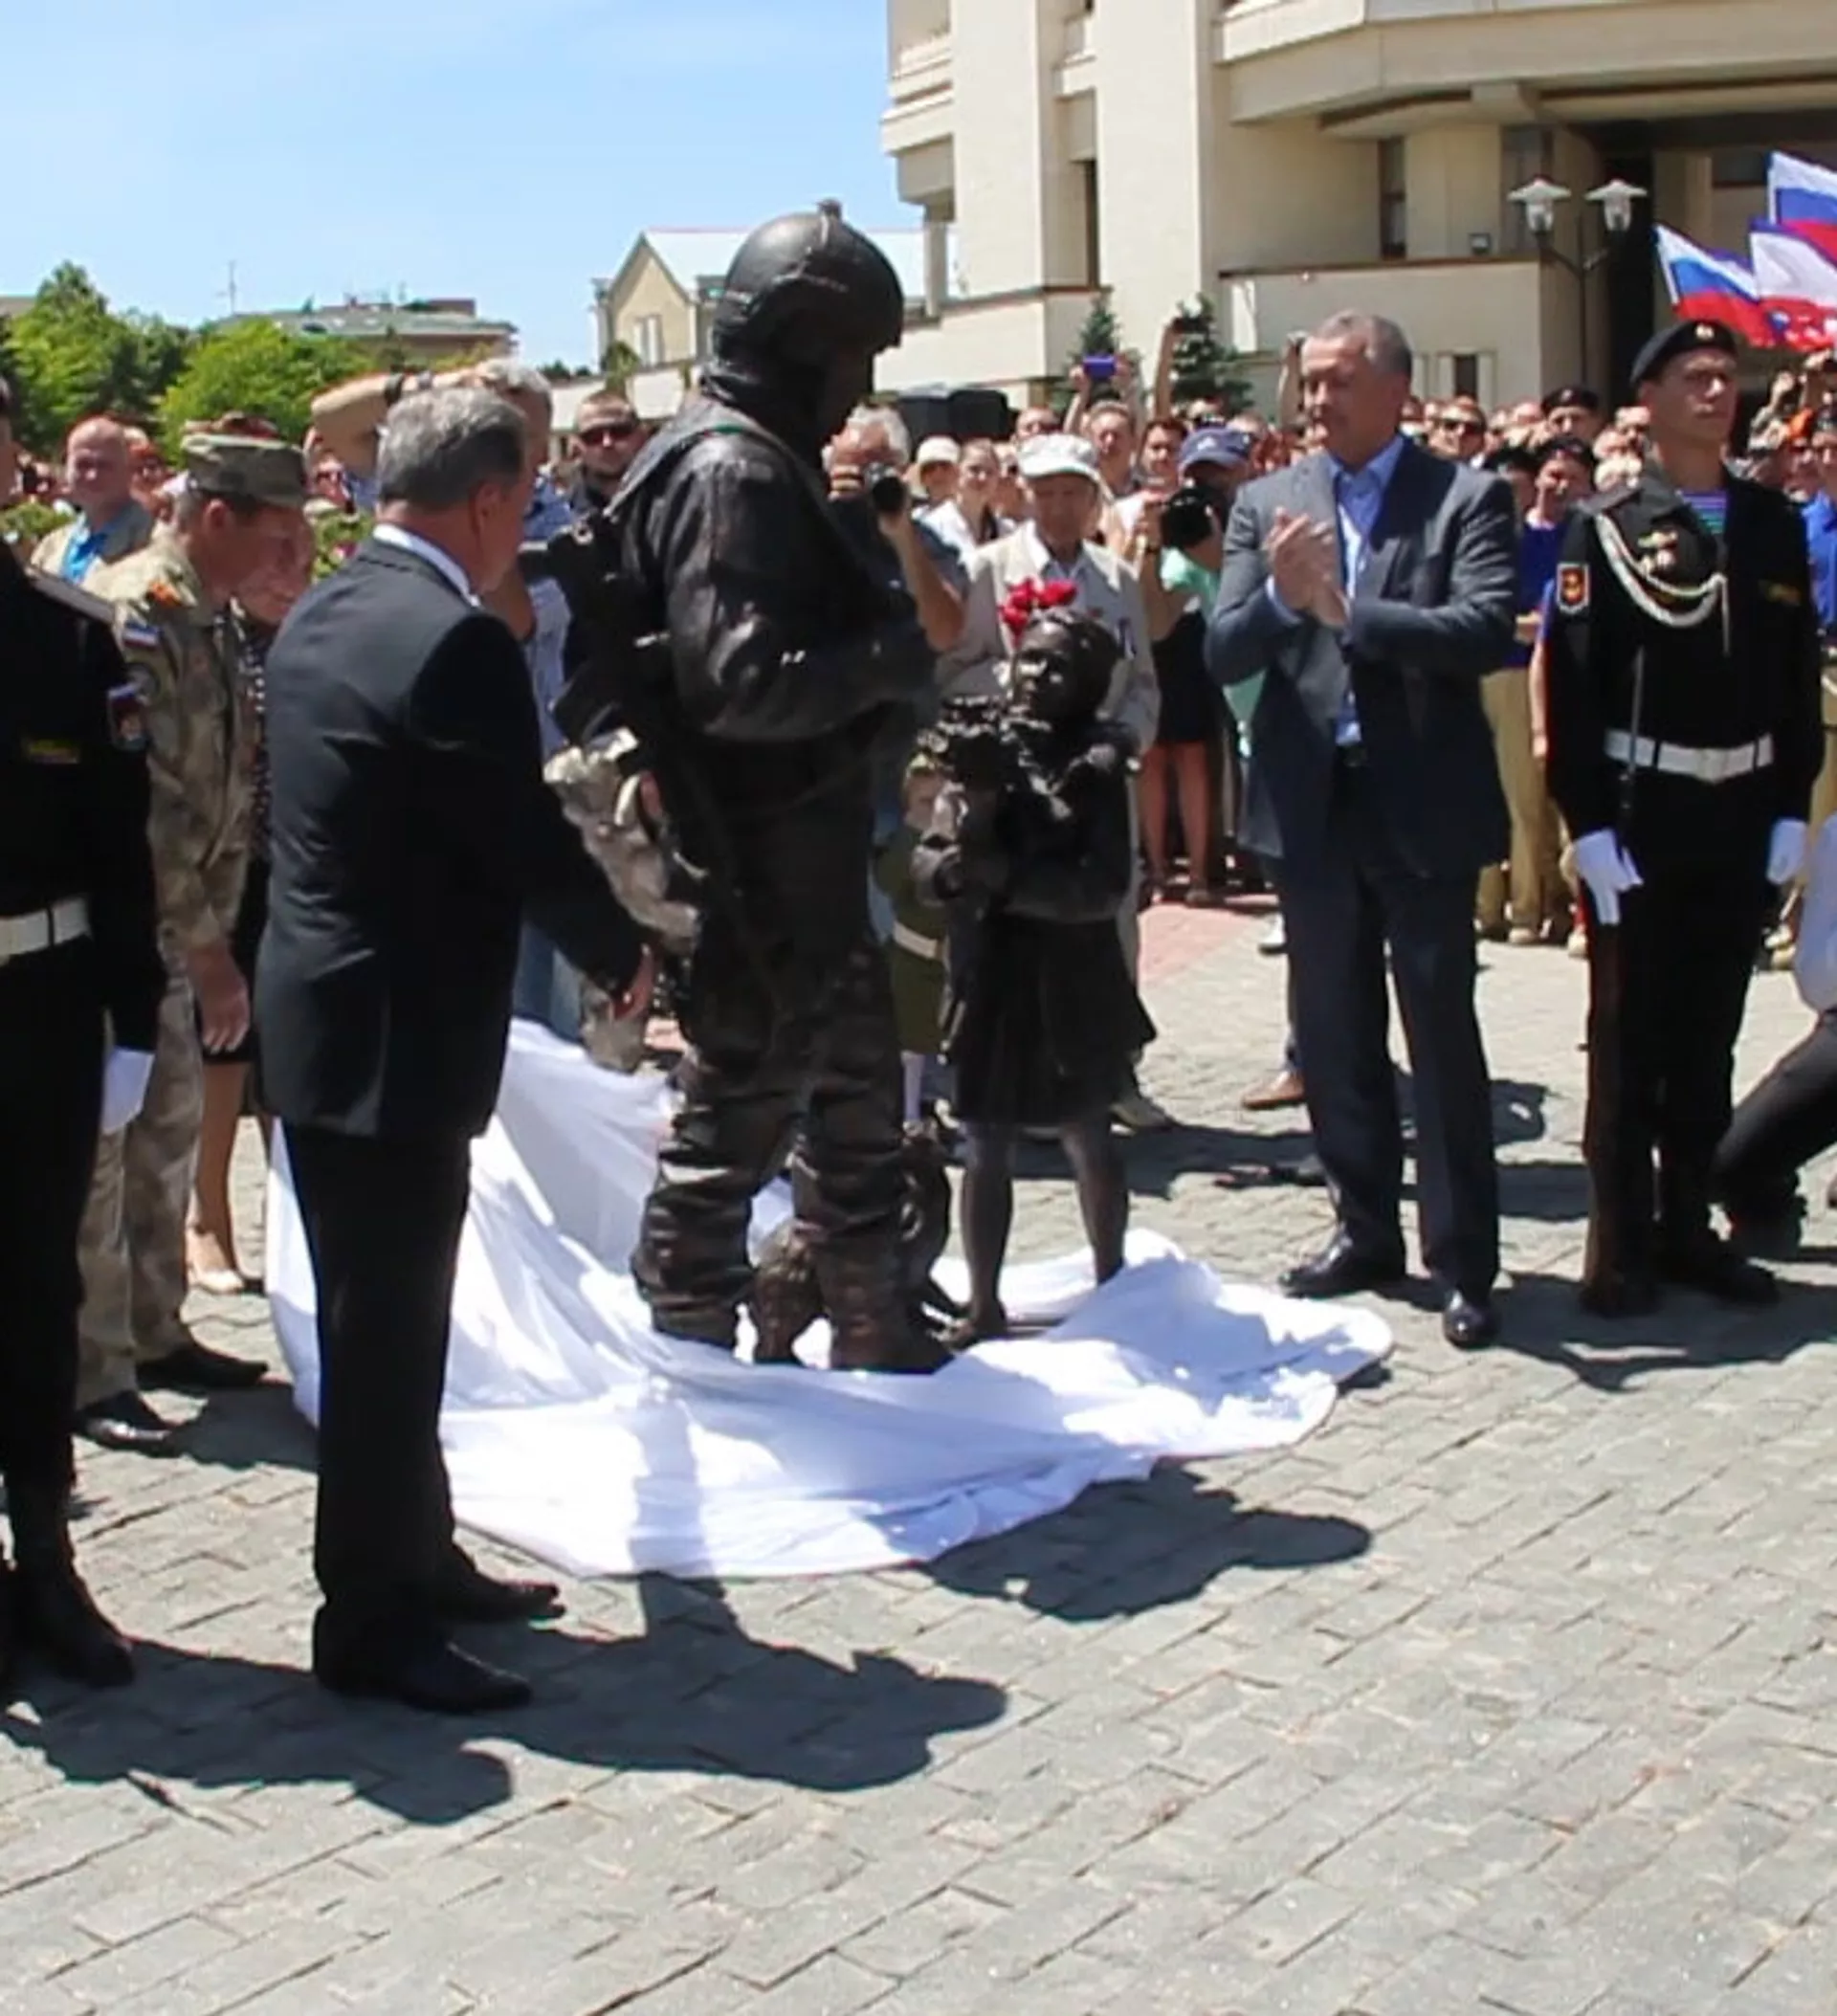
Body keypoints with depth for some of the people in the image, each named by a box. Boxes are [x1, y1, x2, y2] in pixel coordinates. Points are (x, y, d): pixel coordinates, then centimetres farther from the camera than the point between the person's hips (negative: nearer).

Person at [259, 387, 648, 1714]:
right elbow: (530, 845, -16)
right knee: (389, 1335, 1)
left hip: (323, 1020, 10)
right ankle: (373, 1625, 12)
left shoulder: (321, 618, 9)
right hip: (395, 1042, -10)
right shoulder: (456, 642, -20)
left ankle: (417, 1561, 32)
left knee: (384, 1326, 19)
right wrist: (624, 955, 2)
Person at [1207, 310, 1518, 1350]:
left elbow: (1487, 632, -18)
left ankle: (1464, 1261, 10)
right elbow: (1223, 655, -1)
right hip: (1313, 803, 4)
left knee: (1444, 1038, 1)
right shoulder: (1269, 505, 7)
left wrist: (1342, 607, -22)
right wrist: (1280, 596, -20)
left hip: (1424, 803, -4)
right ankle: (1367, 1228, 28)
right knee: (1335, 1035, 14)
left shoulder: (1466, 497, -3)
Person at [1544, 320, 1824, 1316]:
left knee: (1709, 1037, 11)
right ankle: (1620, 1244, 10)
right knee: (1630, 1039, 3)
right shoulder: (1608, 529, -3)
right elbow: (1572, 687, -8)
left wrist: (1791, 811, 3)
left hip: (1744, 823, 4)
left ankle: (1688, 1226, 21)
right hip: (1640, 823, -4)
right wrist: (1588, 825, -13)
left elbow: (1798, 676, 10)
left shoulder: (1774, 525, 9)